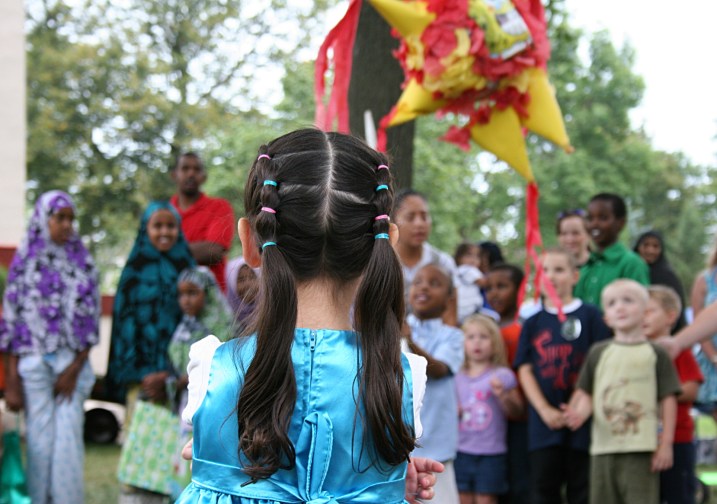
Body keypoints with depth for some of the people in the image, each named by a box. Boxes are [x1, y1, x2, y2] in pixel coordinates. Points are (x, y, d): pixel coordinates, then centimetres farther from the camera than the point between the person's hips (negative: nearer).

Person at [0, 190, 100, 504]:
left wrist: (74, 369, -3)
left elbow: (91, 320, 7)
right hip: (34, 363, -1)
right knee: (40, 440, -2)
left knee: (69, 440, -4)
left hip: (73, 363, 1)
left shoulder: (83, 263, 9)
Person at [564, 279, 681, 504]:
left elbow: (668, 400, 1)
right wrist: (579, 414, -10)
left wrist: (666, 444, -4)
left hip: (642, 448, -3)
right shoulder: (598, 352, 11)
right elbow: (587, 393, 11)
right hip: (604, 446, 3)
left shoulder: (655, 354, 3)